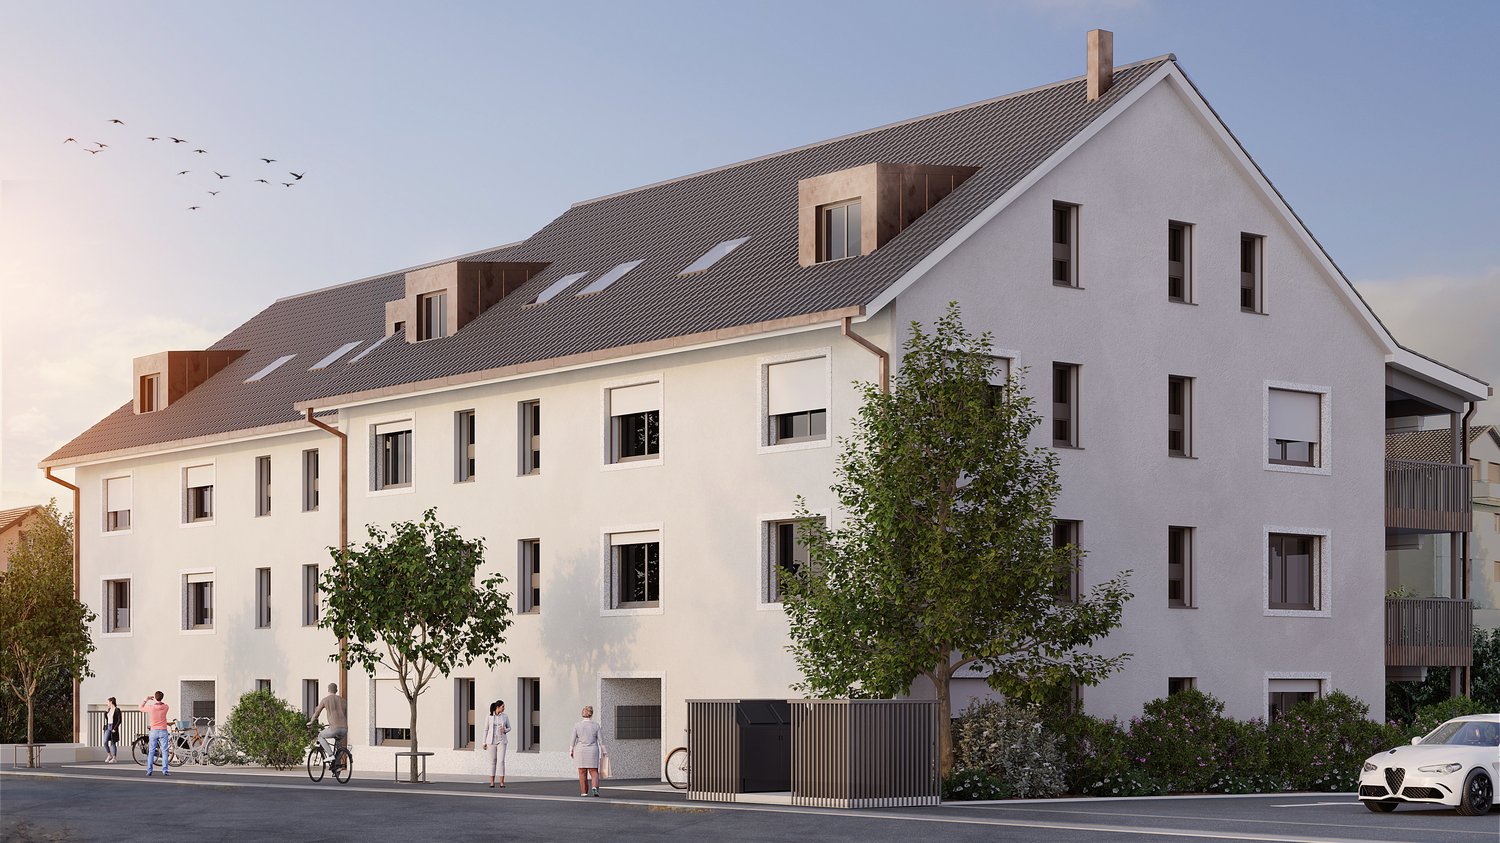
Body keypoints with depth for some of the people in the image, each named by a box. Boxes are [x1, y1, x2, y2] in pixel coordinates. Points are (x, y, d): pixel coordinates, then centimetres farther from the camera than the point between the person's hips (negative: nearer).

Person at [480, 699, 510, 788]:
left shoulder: (505, 716, 0)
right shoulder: (489, 717, -3)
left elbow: (509, 728, 9)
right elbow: (486, 730, 4)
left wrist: (505, 731, -16)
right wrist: (484, 743, 3)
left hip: (501, 741, 0)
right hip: (492, 740, 0)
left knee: (501, 761, -11)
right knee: (493, 761, 3)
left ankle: (502, 782, -6)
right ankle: (492, 782, 12)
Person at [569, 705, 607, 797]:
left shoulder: (577, 725, -4)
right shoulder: (596, 725, -3)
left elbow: (573, 740, -3)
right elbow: (600, 740, -2)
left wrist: (570, 751, 6)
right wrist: (604, 751, 7)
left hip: (580, 751, 0)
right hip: (593, 751, 0)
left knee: (582, 772, 8)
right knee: (594, 771, 6)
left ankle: (584, 792, 10)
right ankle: (595, 787, -17)